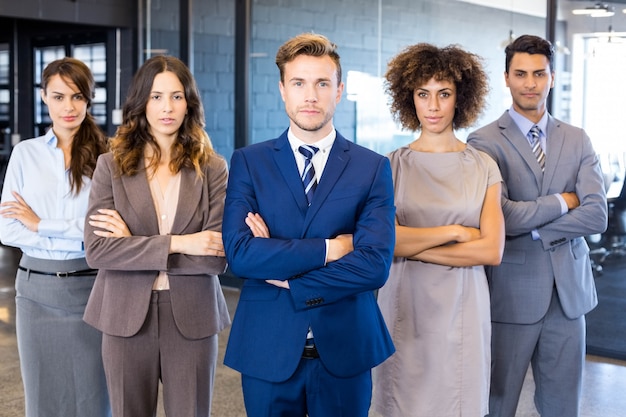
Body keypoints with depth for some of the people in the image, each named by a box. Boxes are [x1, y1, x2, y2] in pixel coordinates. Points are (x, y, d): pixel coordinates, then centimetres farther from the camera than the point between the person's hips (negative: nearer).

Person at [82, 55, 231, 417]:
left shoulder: (212, 168, -1)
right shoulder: (112, 165, 0)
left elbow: (217, 258, -9)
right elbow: (96, 250, -9)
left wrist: (133, 245, -12)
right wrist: (176, 243, -16)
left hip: (192, 319, 0)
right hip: (126, 317, 1)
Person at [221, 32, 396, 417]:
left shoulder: (374, 168, -1)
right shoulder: (249, 162, 0)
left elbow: (376, 265, -12)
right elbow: (239, 253, -13)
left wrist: (286, 278, -12)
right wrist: (328, 249, -16)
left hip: (345, 350, 0)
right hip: (267, 350, 0)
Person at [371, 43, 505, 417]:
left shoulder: (483, 167, 3)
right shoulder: (392, 166, 2)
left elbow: (492, 250, -6)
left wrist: (413, 246, -9)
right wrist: (454, 232, -9)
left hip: (463, 312, 1)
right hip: (405, 312, 0)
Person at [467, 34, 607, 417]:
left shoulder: (578, 141, 7)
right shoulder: (485, 142, -6)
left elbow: (597, 215, -5)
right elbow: (502, 217, -19)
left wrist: (532, 228, -13)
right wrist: (562, 201, -7)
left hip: (569, 293, 4)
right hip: (511, 294, -4)